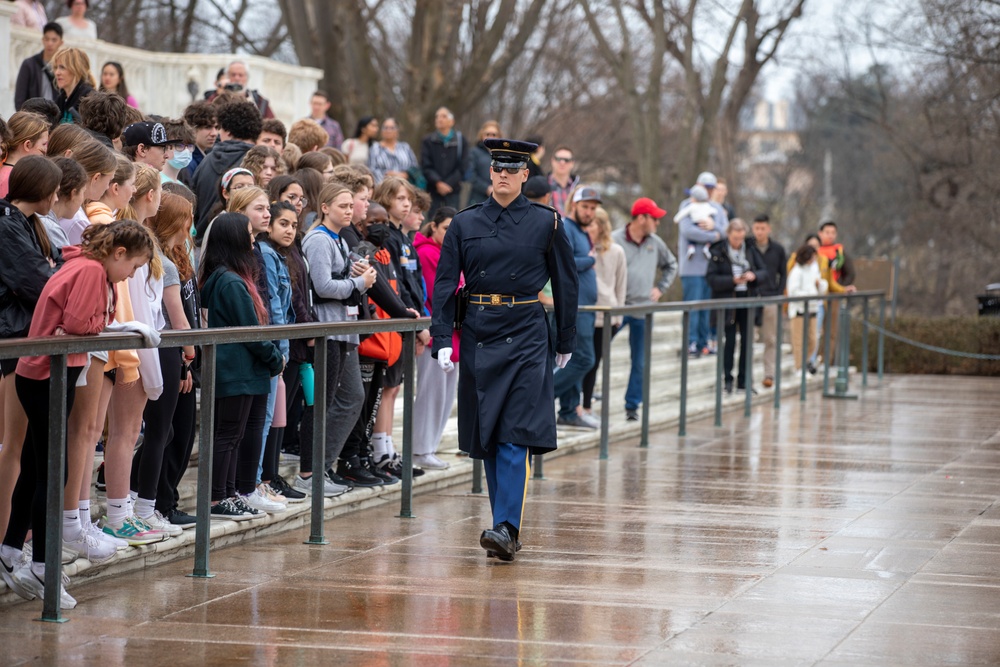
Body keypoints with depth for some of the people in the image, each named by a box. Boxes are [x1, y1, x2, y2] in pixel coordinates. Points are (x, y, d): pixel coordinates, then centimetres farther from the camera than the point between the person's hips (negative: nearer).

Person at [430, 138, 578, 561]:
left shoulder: (546, 222, 1)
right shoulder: (465, 223, 5)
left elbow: (565, 283, 7)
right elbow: (445, 284, 3)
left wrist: (566, 343, 8)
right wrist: (442, 340, -6)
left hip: (526, 335, -3)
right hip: (478, 335, 3)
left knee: (515, 434, -12)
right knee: (486, 433, 7)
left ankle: (506, 527, -17)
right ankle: (506, 528, 15)